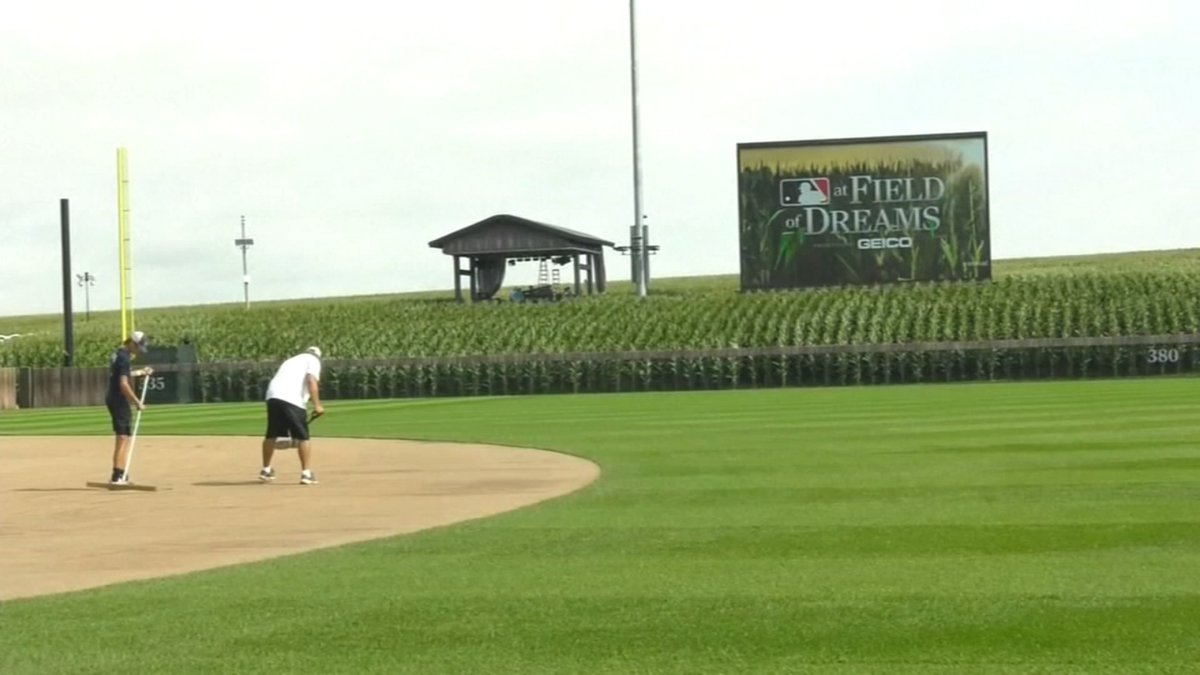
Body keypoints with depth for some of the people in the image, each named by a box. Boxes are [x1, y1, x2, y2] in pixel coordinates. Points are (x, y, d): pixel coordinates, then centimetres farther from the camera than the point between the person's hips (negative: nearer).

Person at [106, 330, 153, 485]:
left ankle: (119, 475, 24)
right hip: (120, 401, -10)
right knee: (123, 438, -8)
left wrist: (140, 372, 29)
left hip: (112, 399, 10)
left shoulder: (117, 353, 12)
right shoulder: (124, 358, -18)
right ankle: (118, 476, -13)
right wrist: (138, 402, -21)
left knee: (122, 437, 18)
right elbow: (124, 384, -25)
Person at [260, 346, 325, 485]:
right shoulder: (313, 360, 13)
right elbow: (311, 380, -7)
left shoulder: (291, 360, 34)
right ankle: (306, 473, -2)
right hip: (292, 399, -6)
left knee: (272, 434, 19)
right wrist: (317, 404, -12)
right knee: (303, 436, 2)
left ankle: (266, 470, 32)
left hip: (273, 396, 6)